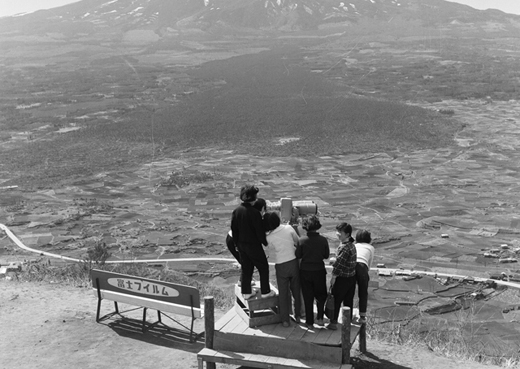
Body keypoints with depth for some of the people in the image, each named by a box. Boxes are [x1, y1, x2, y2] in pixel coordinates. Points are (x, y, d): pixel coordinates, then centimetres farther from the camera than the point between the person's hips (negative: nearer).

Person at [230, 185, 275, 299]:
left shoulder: (236, 211, -2)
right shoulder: (254, 213, -22)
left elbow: (234, 229, 5)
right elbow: (259, 231, -16)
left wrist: (237, 244, 16)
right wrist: (265, 242, 0)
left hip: (241, 244, 6)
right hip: (253, 245, -6)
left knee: (246, 268, 17)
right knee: (263, 267, 10)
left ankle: (246, 292, 22)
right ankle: (265, 291, 16)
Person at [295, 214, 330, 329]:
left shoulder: (302, 240, -14)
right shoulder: (323, 240, -11)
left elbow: (298, 255, -7)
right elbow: (326, 255, -2)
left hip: (305, 272, 0)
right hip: (319, 271, 0)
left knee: (308, 297, 11)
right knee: (321, 295, 21)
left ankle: (309, 322, 16)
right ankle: (320, 317, 11)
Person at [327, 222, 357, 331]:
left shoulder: (344, 247, -23)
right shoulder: (351, 245, 5)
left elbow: (339, 264, -20)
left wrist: (333, 277, -13)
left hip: (342, 278, -8)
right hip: (352, 277, 8)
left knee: (336, 301, 3)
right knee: (348, 300, 16)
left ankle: (333, 323, 9)